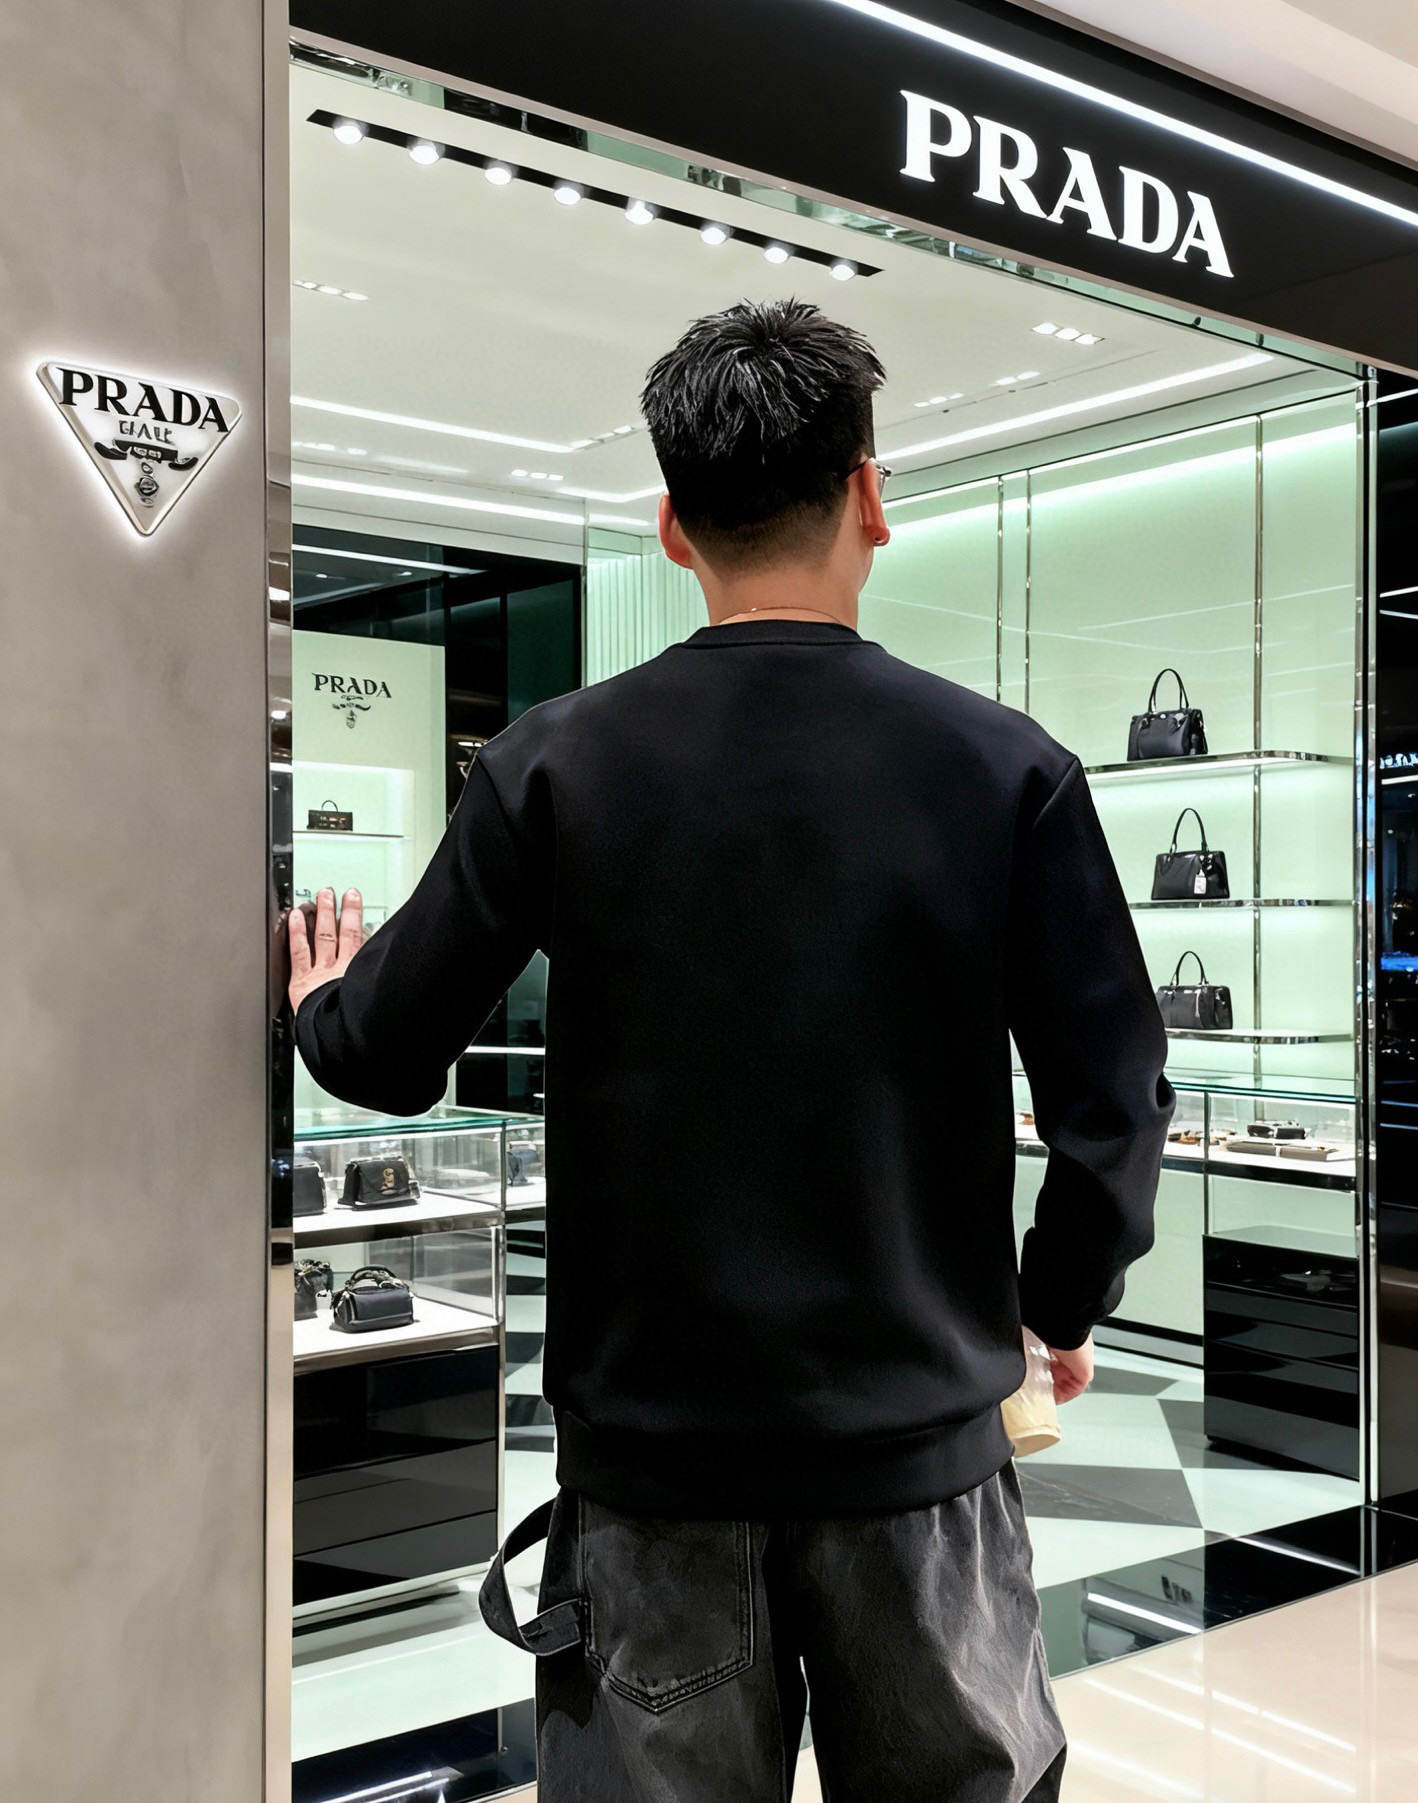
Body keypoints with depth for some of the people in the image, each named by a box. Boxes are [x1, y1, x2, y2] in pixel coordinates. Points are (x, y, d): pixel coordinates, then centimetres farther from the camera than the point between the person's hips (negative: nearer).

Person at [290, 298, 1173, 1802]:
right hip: (918, 1436, 0)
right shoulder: (1007, 771, -8)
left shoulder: (553, 766, -8)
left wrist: (322, 1003, 22)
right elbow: (1113, 1104, -7)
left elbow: (387, 1059, -2)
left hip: (648, 1437, 0)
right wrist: (1059, 1309, 12)